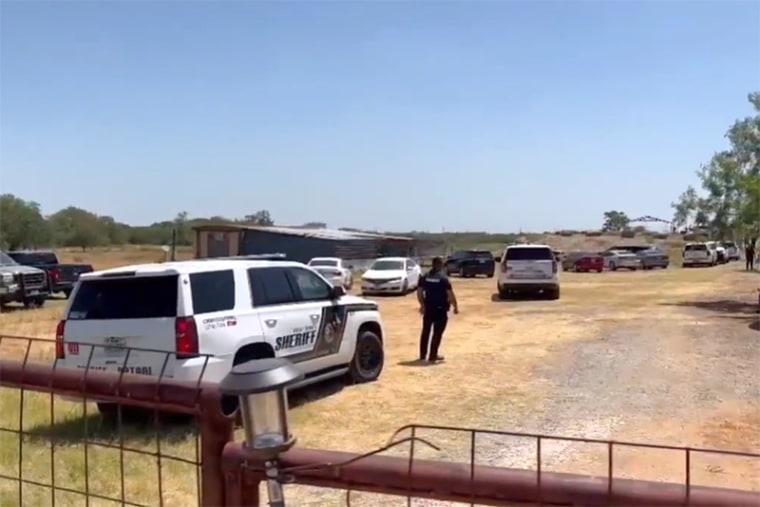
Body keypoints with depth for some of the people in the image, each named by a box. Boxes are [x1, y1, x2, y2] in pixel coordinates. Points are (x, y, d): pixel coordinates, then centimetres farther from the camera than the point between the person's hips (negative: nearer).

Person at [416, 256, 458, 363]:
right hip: (440, 309, -5)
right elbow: (450, 294, -15)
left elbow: (419, 292, 6)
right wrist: (455, 306, -5)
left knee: (425, 332, 15)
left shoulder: (425, 277, 3)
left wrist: (422, 305, 18)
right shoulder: (443, 278, -12)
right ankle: (432, 356, 3)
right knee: (437, 333, 2)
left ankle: (422, 355, 21)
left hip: (428, 308, 5)